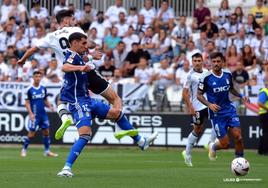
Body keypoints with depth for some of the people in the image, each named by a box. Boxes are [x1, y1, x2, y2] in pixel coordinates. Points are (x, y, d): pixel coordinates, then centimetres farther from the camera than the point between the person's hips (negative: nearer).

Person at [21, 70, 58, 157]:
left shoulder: (43, 88, 8)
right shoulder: (29, 90, -7)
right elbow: (27, 103, -6)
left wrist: (50, 106, -3)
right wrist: (31, 113, -17)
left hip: (43, 114, 5)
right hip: (34, 115, -5)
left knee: (46, 131, 4)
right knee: (31, 133, -5)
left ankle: (47, 151, 12)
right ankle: (24, 150, 12)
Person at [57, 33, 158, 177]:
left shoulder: (78, 57, 16)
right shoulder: (72, 56, -13)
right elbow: (64, 67, -40)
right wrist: (80, 67, -58)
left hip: (86, 100, 10)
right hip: (77, 101, -10)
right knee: (85, 134, -24)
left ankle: (141, 142, 29)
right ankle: (67, 168, -27)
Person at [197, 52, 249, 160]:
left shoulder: (228, 75, 3)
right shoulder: (206, 78, -10)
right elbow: (199, 95, -4)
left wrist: (241, 96, 3)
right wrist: (209, 104, -20)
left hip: (229, 110, 3)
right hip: (216, 113, -3)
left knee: (238, 137, -14)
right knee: (225, 144, -3)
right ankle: (213, 147, 33)